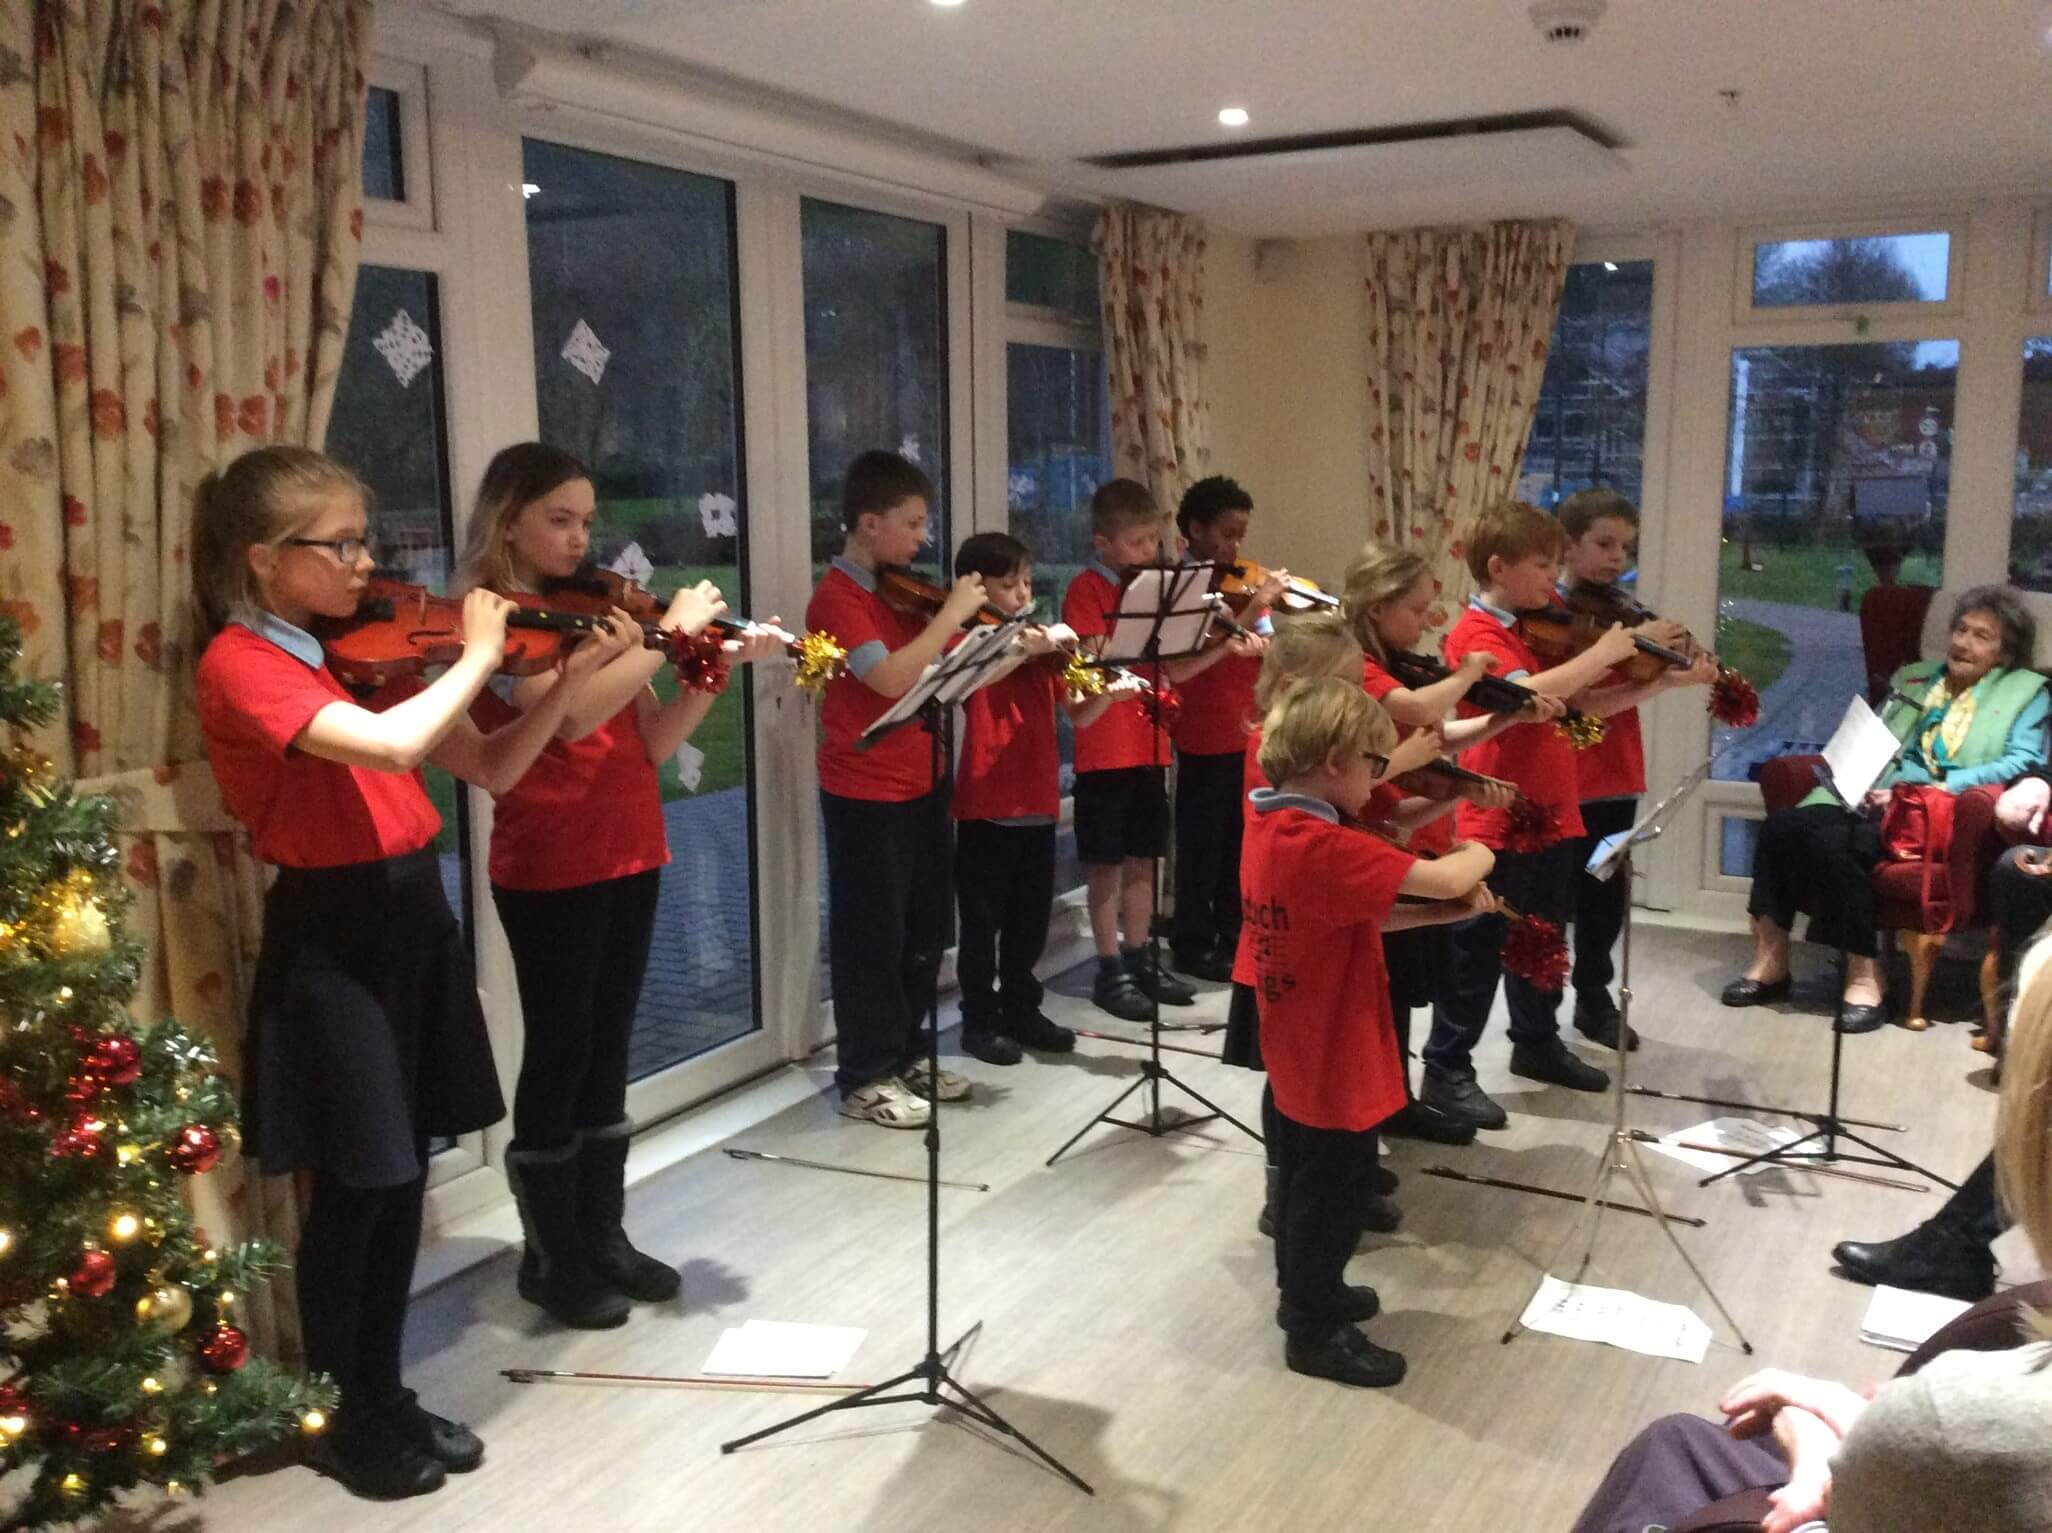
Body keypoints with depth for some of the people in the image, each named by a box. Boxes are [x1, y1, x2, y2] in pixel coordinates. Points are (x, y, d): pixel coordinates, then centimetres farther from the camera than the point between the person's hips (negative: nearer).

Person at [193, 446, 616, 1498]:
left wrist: (571, 681, -5)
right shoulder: (239, 663, -14)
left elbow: (491, 771, 8)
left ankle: (386, 1394, 30)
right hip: (334, 933, -7)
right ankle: (339, 1417, 24)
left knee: (403, 1178, 14)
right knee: (354, 1189, 4)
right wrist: (477, 656, -17)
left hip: (413, 916, 7)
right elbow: (390, 746, -31)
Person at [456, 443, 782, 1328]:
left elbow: (650, 742, 8)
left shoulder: (598, 611, 12)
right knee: (558, 1052, 2)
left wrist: (720, 667, -5)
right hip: (548, 868, -7)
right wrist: (670, 631, -21)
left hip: (628, 855, 7)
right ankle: (550, 1258, 16)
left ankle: (604, 1238, 26)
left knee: (609, 1049, 14)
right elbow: (575, 714, -27)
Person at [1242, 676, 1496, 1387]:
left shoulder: (1272, 828, 1)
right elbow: (1445, 878, -32)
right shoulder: (1325, 846, -31)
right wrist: (1477, 855, -10)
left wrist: (1444, 914, -1)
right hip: (1337, 1061, -9)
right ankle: (1316, 1331, 24)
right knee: (1334, 1190, 8)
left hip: (1296, 1053, 9)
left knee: (1304, 1178, 24)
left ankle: (1306, 1291, 43)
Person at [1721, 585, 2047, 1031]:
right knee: (1783, 824, -24)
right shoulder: (1911, 678, 26)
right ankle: (1770, 960, -20)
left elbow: (2023, 762, -4)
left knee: (1839, 843, -34)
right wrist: (1867, 784, -3)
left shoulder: (2026, 692, 12)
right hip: (1879, 796, 6)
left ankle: (1865, 976, -25)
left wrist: (1945, 788, -16)